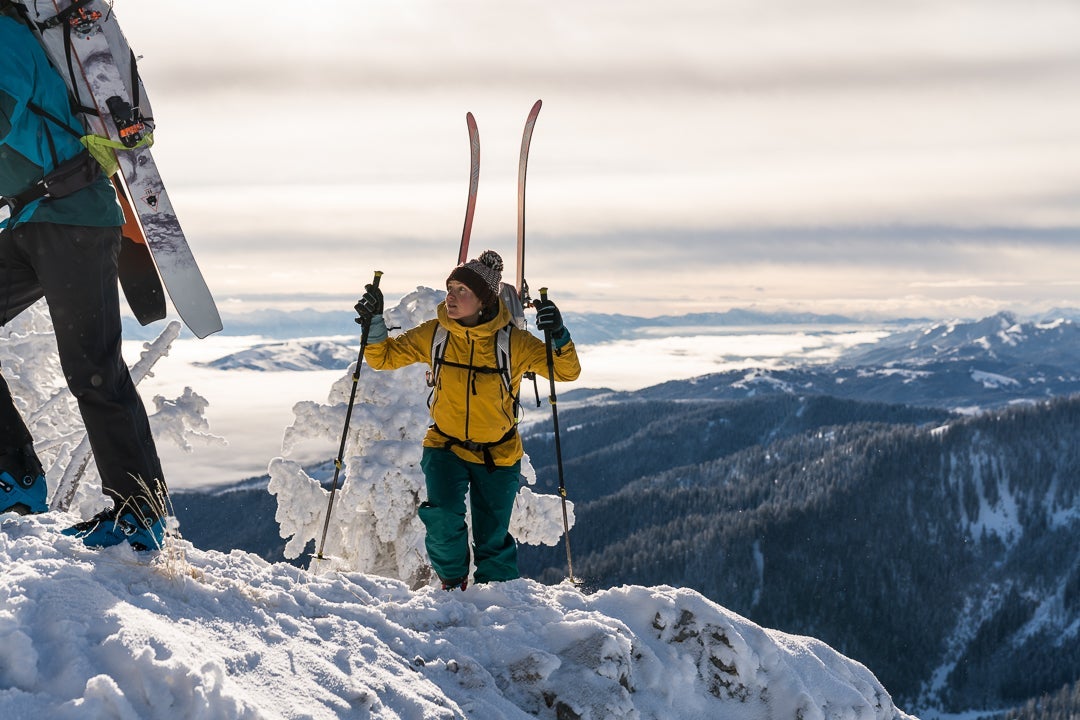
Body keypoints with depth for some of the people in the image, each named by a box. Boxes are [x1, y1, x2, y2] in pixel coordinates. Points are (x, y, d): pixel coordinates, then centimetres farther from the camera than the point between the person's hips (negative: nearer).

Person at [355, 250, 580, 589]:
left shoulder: (513, 342, -16)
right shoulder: (434, 335, -9)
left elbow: (567, 371, -15)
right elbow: (384, 357, 1)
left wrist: (559, 336, -33)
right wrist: (374, 323, -17)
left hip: (498, 454, -1)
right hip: (445, 446, 1)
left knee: (493, 540, 4)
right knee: (443, 517, -22)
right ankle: (452, 582, 6)